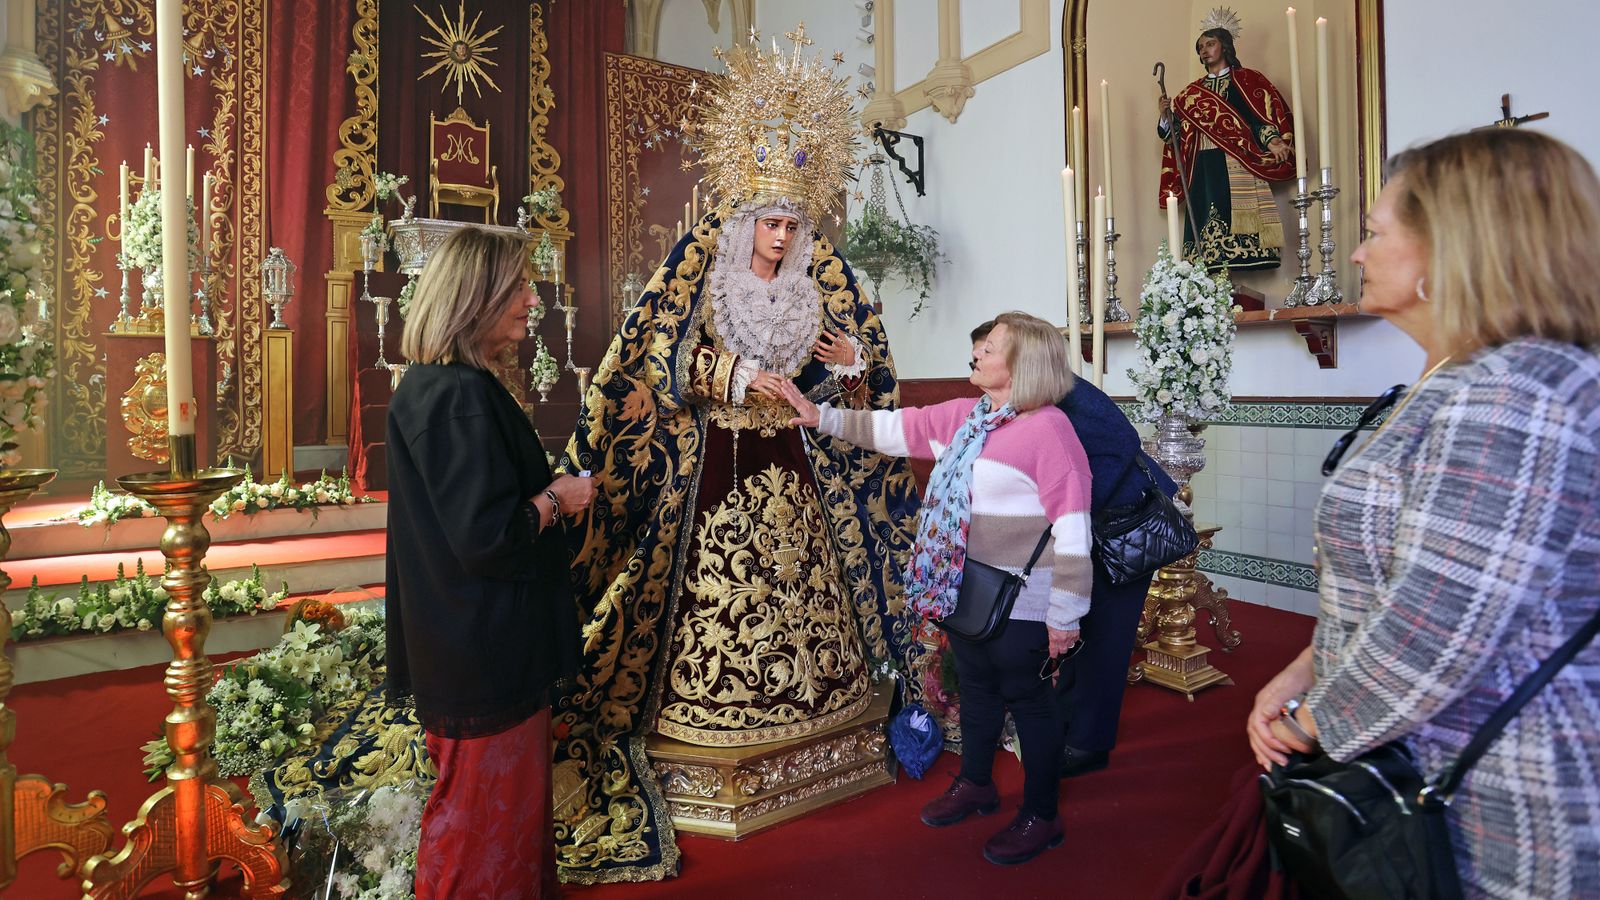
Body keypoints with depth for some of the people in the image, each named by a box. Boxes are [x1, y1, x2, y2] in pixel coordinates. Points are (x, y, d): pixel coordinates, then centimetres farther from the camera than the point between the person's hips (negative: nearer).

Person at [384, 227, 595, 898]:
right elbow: (487, 536, -28)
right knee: (490, 810, 10)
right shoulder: (464, 396, -24)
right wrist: (556, 500, -13)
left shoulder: (429, 386, 7)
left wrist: (545, 487, 9)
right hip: (488, 652, -10)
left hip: (457, 648, 10)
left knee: (479, 807, 25)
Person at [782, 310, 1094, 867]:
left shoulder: (1048, 428, -20)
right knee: (976, 688, 23)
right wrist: (822, 417, 9)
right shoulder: (965, 416, 5)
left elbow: (1072, 529, -21)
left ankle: (1041, 818, 30)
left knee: (1028, 701, 9)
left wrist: (1065, 617, -19)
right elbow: (895, 428, 13)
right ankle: (975, 784, 45)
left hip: (1021, 602, -8)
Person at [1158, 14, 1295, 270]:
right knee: (1207, 219, -7)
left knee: (1237, 216, -14)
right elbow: (1176, 132, 16)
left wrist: (1272, 141, -17)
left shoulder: (1246, 80, 11)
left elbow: (1263, 116, 1)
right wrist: (1166, 116, -4)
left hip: (1238, 167, -3)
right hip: (1204, 171, 3)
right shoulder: (1192, 92, 21)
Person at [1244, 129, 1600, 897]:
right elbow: (1389, 575, 14)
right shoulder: (1462, 387, 10)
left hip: (1494, 829, -9)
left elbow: (1432, 637, -29)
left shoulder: (1510, 397, -23)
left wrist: (1309, 726, -13)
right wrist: (1304, 671, 3)